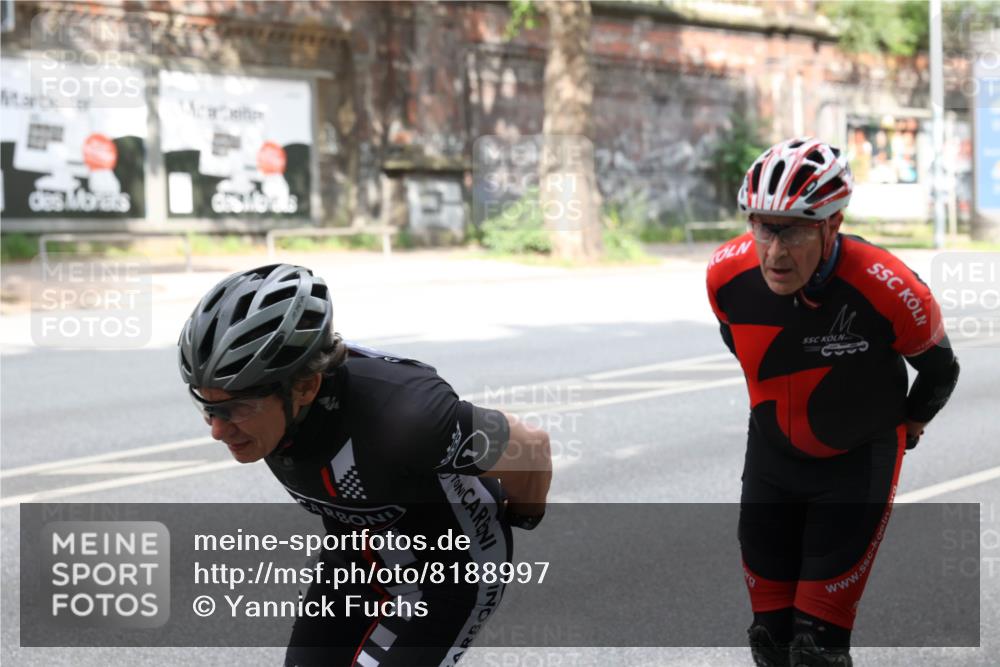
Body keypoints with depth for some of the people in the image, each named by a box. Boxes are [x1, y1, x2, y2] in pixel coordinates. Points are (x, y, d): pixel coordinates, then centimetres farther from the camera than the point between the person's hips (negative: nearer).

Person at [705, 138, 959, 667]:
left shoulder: (889, 291, -31)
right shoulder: (726, 274, -21)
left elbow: (939, 369, -6)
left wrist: (911, 421, 12)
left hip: (858, 460, -3)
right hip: (771, 453, 3)